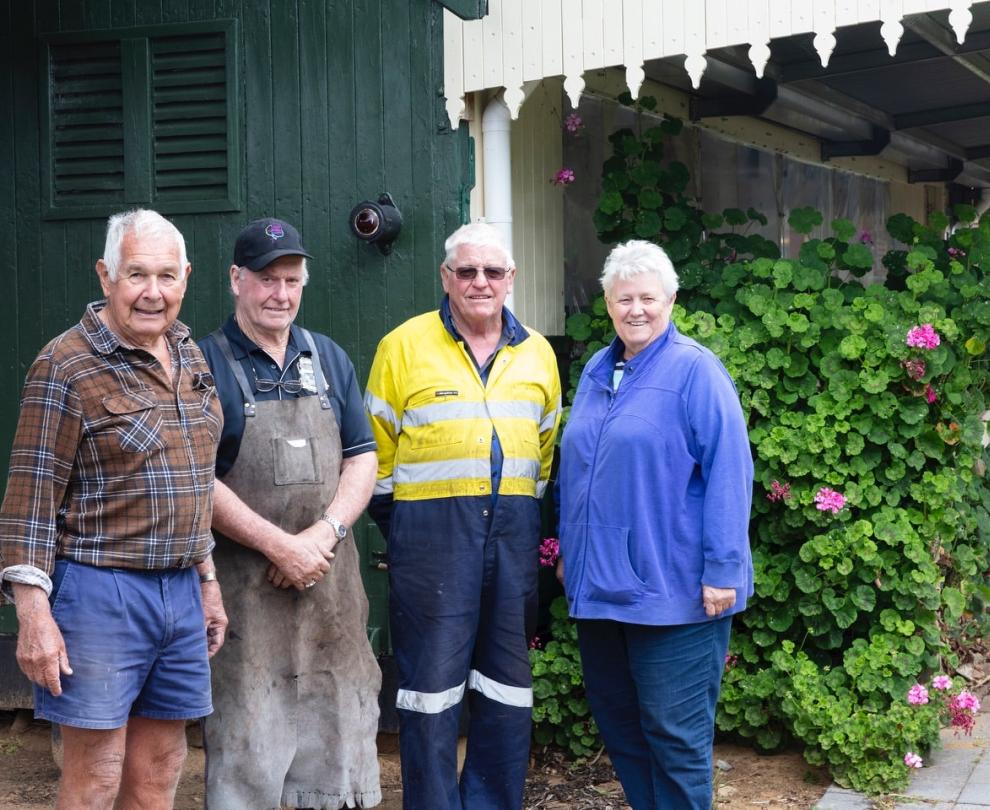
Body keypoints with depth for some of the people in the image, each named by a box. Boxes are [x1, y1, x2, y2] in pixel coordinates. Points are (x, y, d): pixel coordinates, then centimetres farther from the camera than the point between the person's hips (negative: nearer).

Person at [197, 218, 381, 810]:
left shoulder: (329, 359, 12)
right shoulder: (206, 362, -3)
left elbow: (363, 458, 9)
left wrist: (326, 531, -8)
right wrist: (280, 546, -14)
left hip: (332, 578, 5)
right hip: (245, 584, -4)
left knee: (337, 725, 10)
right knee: (247, 737, -2)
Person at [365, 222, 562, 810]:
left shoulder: (537, 354, 12)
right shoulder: (405, 346, 0)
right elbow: (378, 448, 2)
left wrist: (528, 519, 11)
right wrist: (400, 527, 1)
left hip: (513, 531, 4)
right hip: (432, 530, -4)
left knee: (507, 680, 10)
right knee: (433, 678, 0)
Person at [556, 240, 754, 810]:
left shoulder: (695, 371, -9)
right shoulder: (597, 373, 13)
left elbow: (728, 474, -14)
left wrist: (723, 571, -18)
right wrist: (570, 551, 21)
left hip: (673, 590, -7)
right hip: (600, 585, 7)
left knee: (675, 732, 1)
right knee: (617, 722, 16)